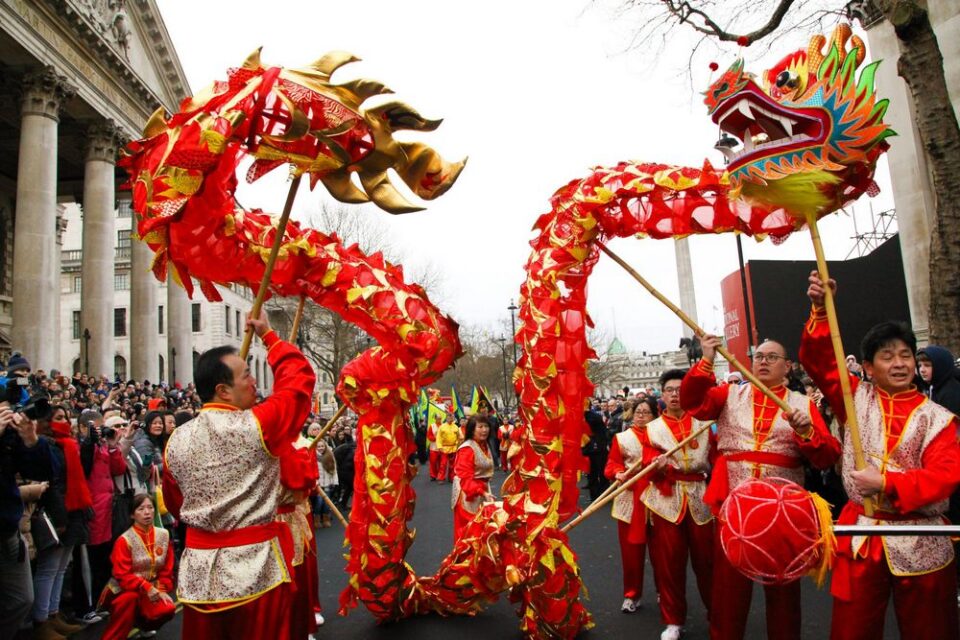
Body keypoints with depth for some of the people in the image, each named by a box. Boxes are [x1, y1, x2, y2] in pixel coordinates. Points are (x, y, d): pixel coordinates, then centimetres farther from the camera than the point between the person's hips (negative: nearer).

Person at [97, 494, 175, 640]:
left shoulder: (163, 535, 0)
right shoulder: (124, 540, -12)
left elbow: (167, 569, 4)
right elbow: (122, 575, -18)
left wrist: (162, 590, -12)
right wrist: (146, 588, -31)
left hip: (152, 589, 4)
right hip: (125, 589, -4)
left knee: (167, 610, -23)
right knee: (129, 598, -38)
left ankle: (140, 622, 12)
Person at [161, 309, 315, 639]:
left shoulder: (176, 440, 1)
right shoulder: (257, 426, -15)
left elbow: (174, 504, 16)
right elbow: (300, 377, -4)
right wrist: (268, 335, 9)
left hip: (198, 571, 5)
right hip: (255, 568, -5)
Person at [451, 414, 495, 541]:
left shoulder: (485, 446, 9)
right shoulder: (467, 449, -21)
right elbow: (465, 477, -26)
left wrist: (485, 491, 16)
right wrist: (482, 492, -33)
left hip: (481, 490, 9)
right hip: (468, 494, -9)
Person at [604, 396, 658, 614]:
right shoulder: (621, 438, 6)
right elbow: (611, 464, 2)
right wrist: (618, 473, -18)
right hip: (630, 499, 0)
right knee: (631, 549, 4)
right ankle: (631, 594, 18)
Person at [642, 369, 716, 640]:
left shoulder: (703, 424, 8)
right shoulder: (651, 428, 6)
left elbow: (716, 459, 6)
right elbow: (649, 463, -4)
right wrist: (657, 464, -26)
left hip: (700, 498, 0)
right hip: (666, 500, 0)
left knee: (706, 558, 5)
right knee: (669, 561, 3)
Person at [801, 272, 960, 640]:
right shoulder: (857, 399, 3)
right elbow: (818, 360, -3)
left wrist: (886, 483, -21)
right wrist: (821, 310, -13)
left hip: (921, 544, 0)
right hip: (859, 537, 1)